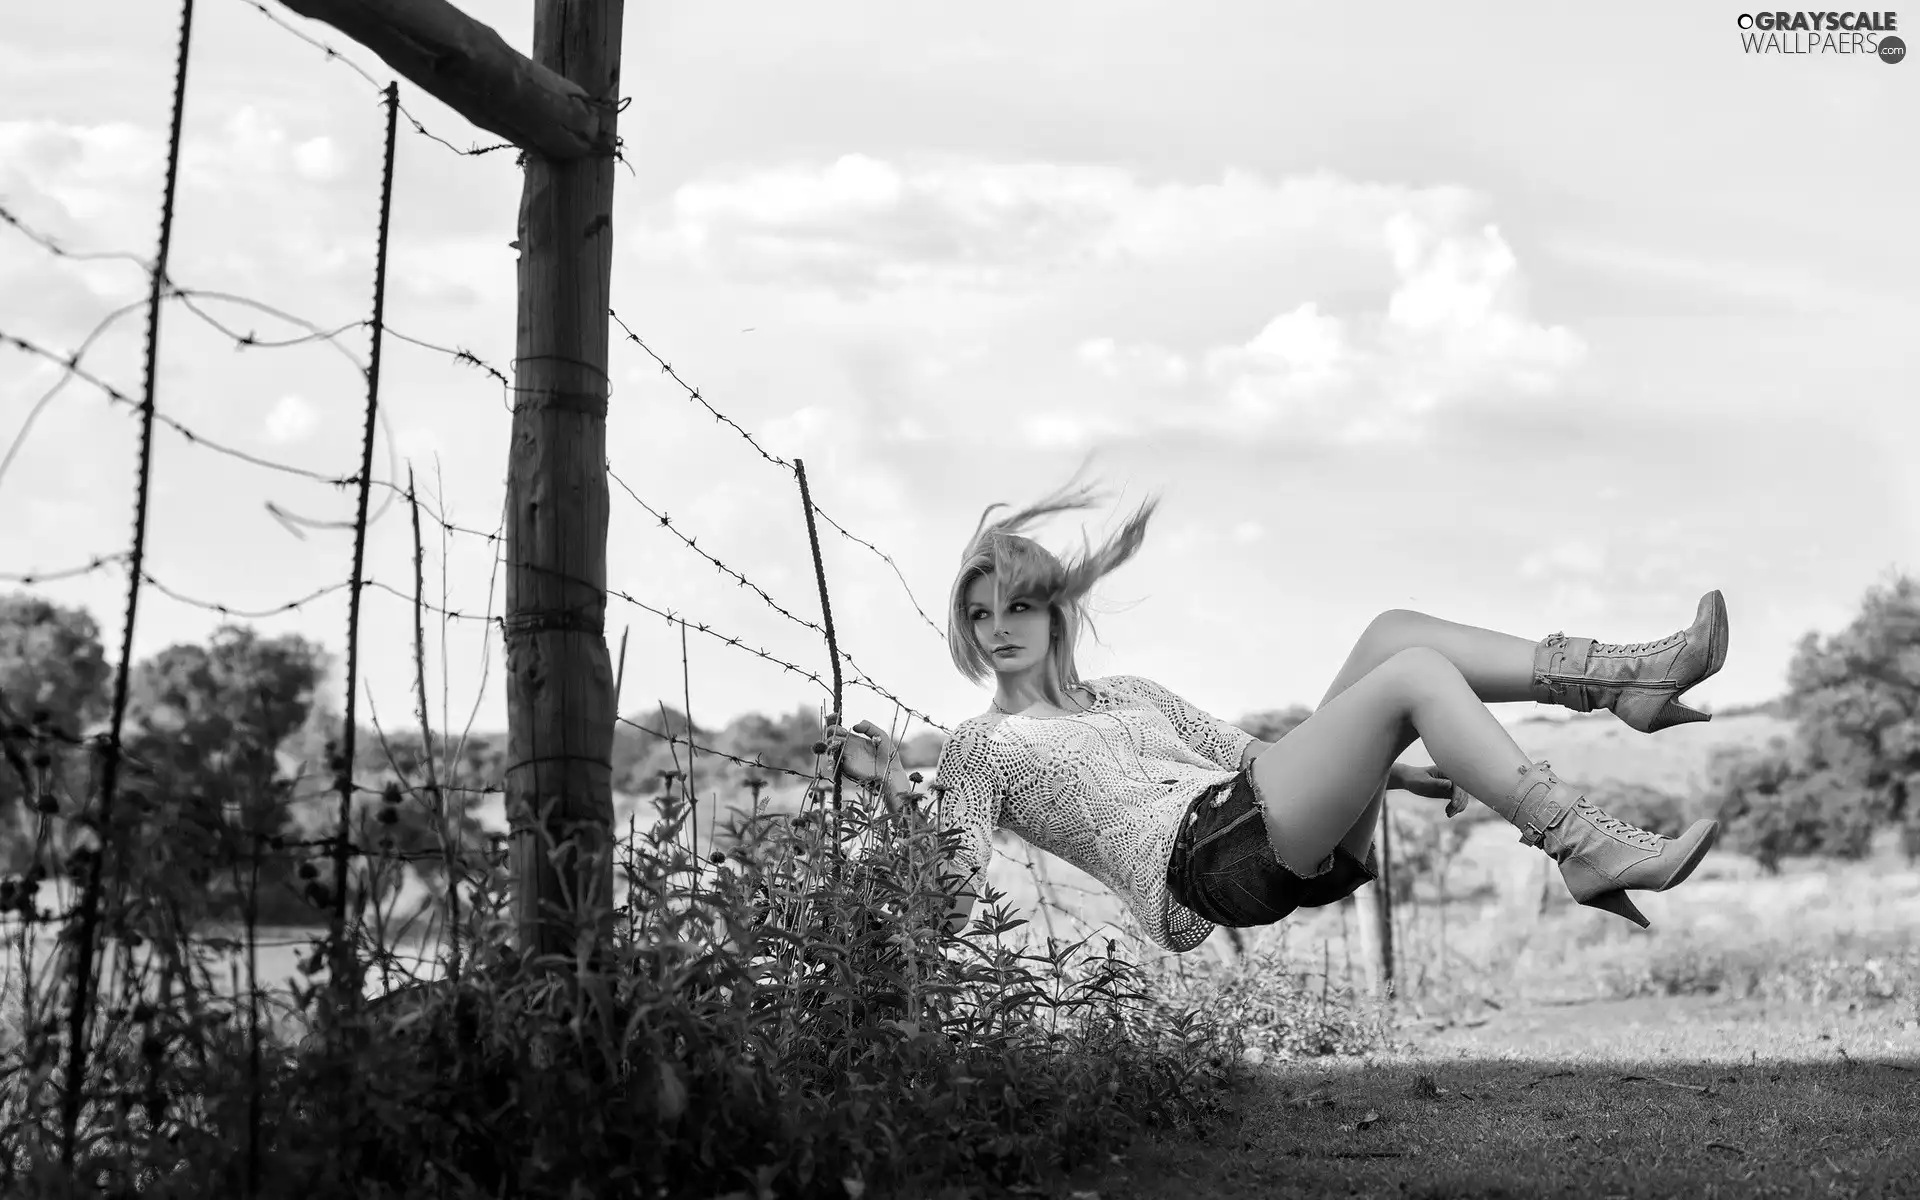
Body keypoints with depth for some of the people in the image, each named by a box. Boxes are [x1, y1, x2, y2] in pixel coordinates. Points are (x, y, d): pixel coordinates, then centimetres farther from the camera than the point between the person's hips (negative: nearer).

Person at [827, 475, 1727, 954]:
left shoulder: (1129, 694, 31)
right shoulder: (980, 748, 13)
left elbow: (1262, 759, 29)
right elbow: (946, 901, 1)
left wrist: (1405, 771, 19)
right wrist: (893, 793, -14)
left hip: (1300, 843, 7)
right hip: (1207, 852, -7)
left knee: (1395, 632, -2)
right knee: (1414, 674, -18)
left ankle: (1624, 680, -9)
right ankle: (1589, 850, -24)